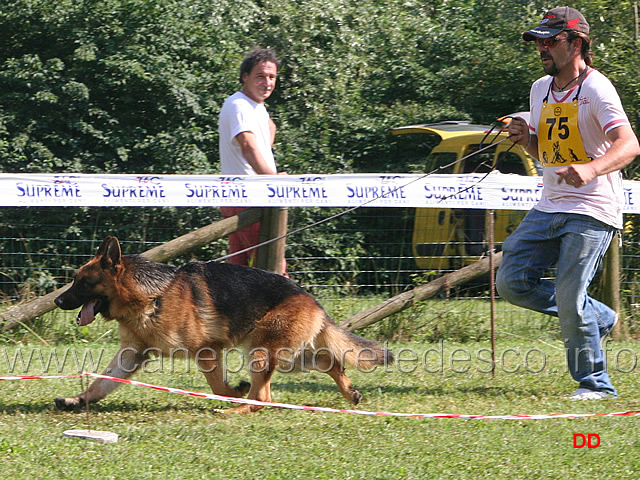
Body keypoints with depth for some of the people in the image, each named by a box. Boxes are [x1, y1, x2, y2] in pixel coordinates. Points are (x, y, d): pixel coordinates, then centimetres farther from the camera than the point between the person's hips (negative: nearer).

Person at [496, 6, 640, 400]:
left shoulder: (596, 90, -14)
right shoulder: (541, 90, 11)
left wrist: (590, 169, -45)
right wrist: (525, 139, -1)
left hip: (592, 212, -8)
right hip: (549, 207, 8)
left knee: (569, 298, -12)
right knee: (512, 281, 3)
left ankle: (596, 383, 4)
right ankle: (599, 318, 18)